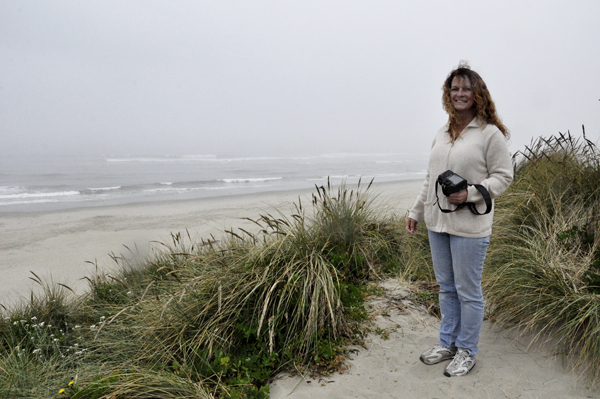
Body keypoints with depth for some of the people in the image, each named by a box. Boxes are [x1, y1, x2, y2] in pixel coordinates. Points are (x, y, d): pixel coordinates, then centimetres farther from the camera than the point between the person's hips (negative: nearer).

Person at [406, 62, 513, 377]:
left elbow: (503, 176, -6)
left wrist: (470, 193, -21)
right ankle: (447, 343, 32)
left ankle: (466, 351, 23)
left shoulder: (490, 133, -7)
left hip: (469, 226, -6)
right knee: (446, 287, 16)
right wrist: (416, 211, 17)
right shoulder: (442, 134, 12)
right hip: (437, 222, 7)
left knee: (468, 291, 5)